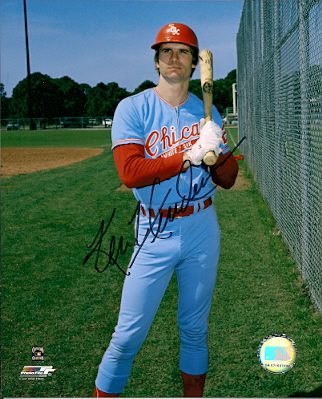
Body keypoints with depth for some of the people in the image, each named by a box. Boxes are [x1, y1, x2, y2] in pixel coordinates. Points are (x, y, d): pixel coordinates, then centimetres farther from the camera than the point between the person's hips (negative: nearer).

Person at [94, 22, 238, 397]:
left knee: (195, 328, 15)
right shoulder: (133, 108, -5)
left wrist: (216, 151, -18)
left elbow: (228, 180, 3)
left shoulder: (207, 112, 5)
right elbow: (129, 172, -18)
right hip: (154, 233, -3)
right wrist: (187, 157, -25)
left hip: (202, 230, 3)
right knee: (129, 334, -1)